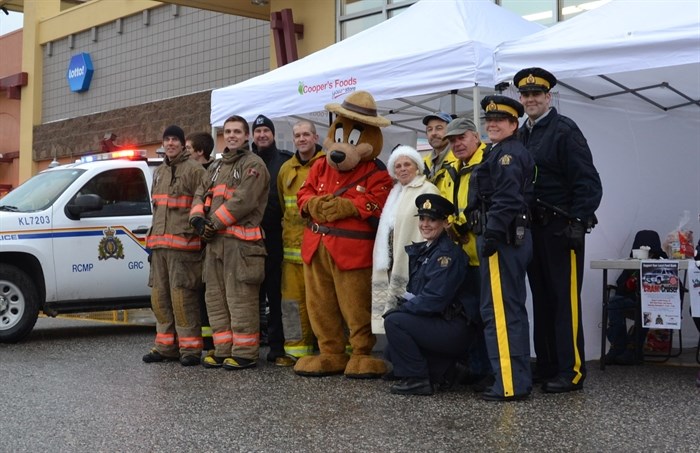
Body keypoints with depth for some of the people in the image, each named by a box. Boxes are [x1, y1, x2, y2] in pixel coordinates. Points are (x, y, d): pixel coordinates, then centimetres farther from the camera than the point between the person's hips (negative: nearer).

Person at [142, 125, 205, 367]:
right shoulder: (159, 172, 21)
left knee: (182, 296, -10)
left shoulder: (194, 170, -4)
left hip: (183, 244, -8)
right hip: (159, 245, 8)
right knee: (160, 297, 10)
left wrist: (196, 229, -15)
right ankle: (166, 346, 18)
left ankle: (190, 348, -3)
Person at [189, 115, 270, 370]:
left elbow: (243, 201, -16)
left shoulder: (254, 165, -5)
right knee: (216, 299, 11)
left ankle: (244, 353, -2)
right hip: (215, 242, 9)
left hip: (241, 242, -9)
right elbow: (200, 195, 18)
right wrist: (198, 218, -3)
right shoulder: (216, 167, 23)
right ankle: (223, 351, 19)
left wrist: (213, 223, -14)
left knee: (241, 300, -8)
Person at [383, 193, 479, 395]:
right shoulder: (423, 250, 12)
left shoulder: (448, 254, -16)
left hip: (455, 330, -10)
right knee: (392, 351, 12)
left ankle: (417, 379, -11)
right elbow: (414, 292, 16)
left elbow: (434, 299, -23)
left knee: (394, 321, -20)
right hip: (438, 325, 10)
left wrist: (399, 310, -14)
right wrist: (403, 305, -4)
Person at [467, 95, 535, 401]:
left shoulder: (507, 153, -11)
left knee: (498, 312, -10)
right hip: (514, 239, 11)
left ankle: (510, 385, -8)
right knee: (513, 310, 14)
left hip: (502, 240, -11)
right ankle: (519, 379, 21)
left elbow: (507, 200, -22)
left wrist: (491, 235, -24)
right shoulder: (499, 152, 22)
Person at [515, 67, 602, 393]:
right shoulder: (520, 136, 14)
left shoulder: (565, 131, -8)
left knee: (565, 300, -5)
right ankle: (546, 366, 20)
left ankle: (571, 371, 0)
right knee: (541, 298, 12)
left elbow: (588, 182, -13)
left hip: (561, 228, -8)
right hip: (533, 228, 8)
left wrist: (578, 223, -18)